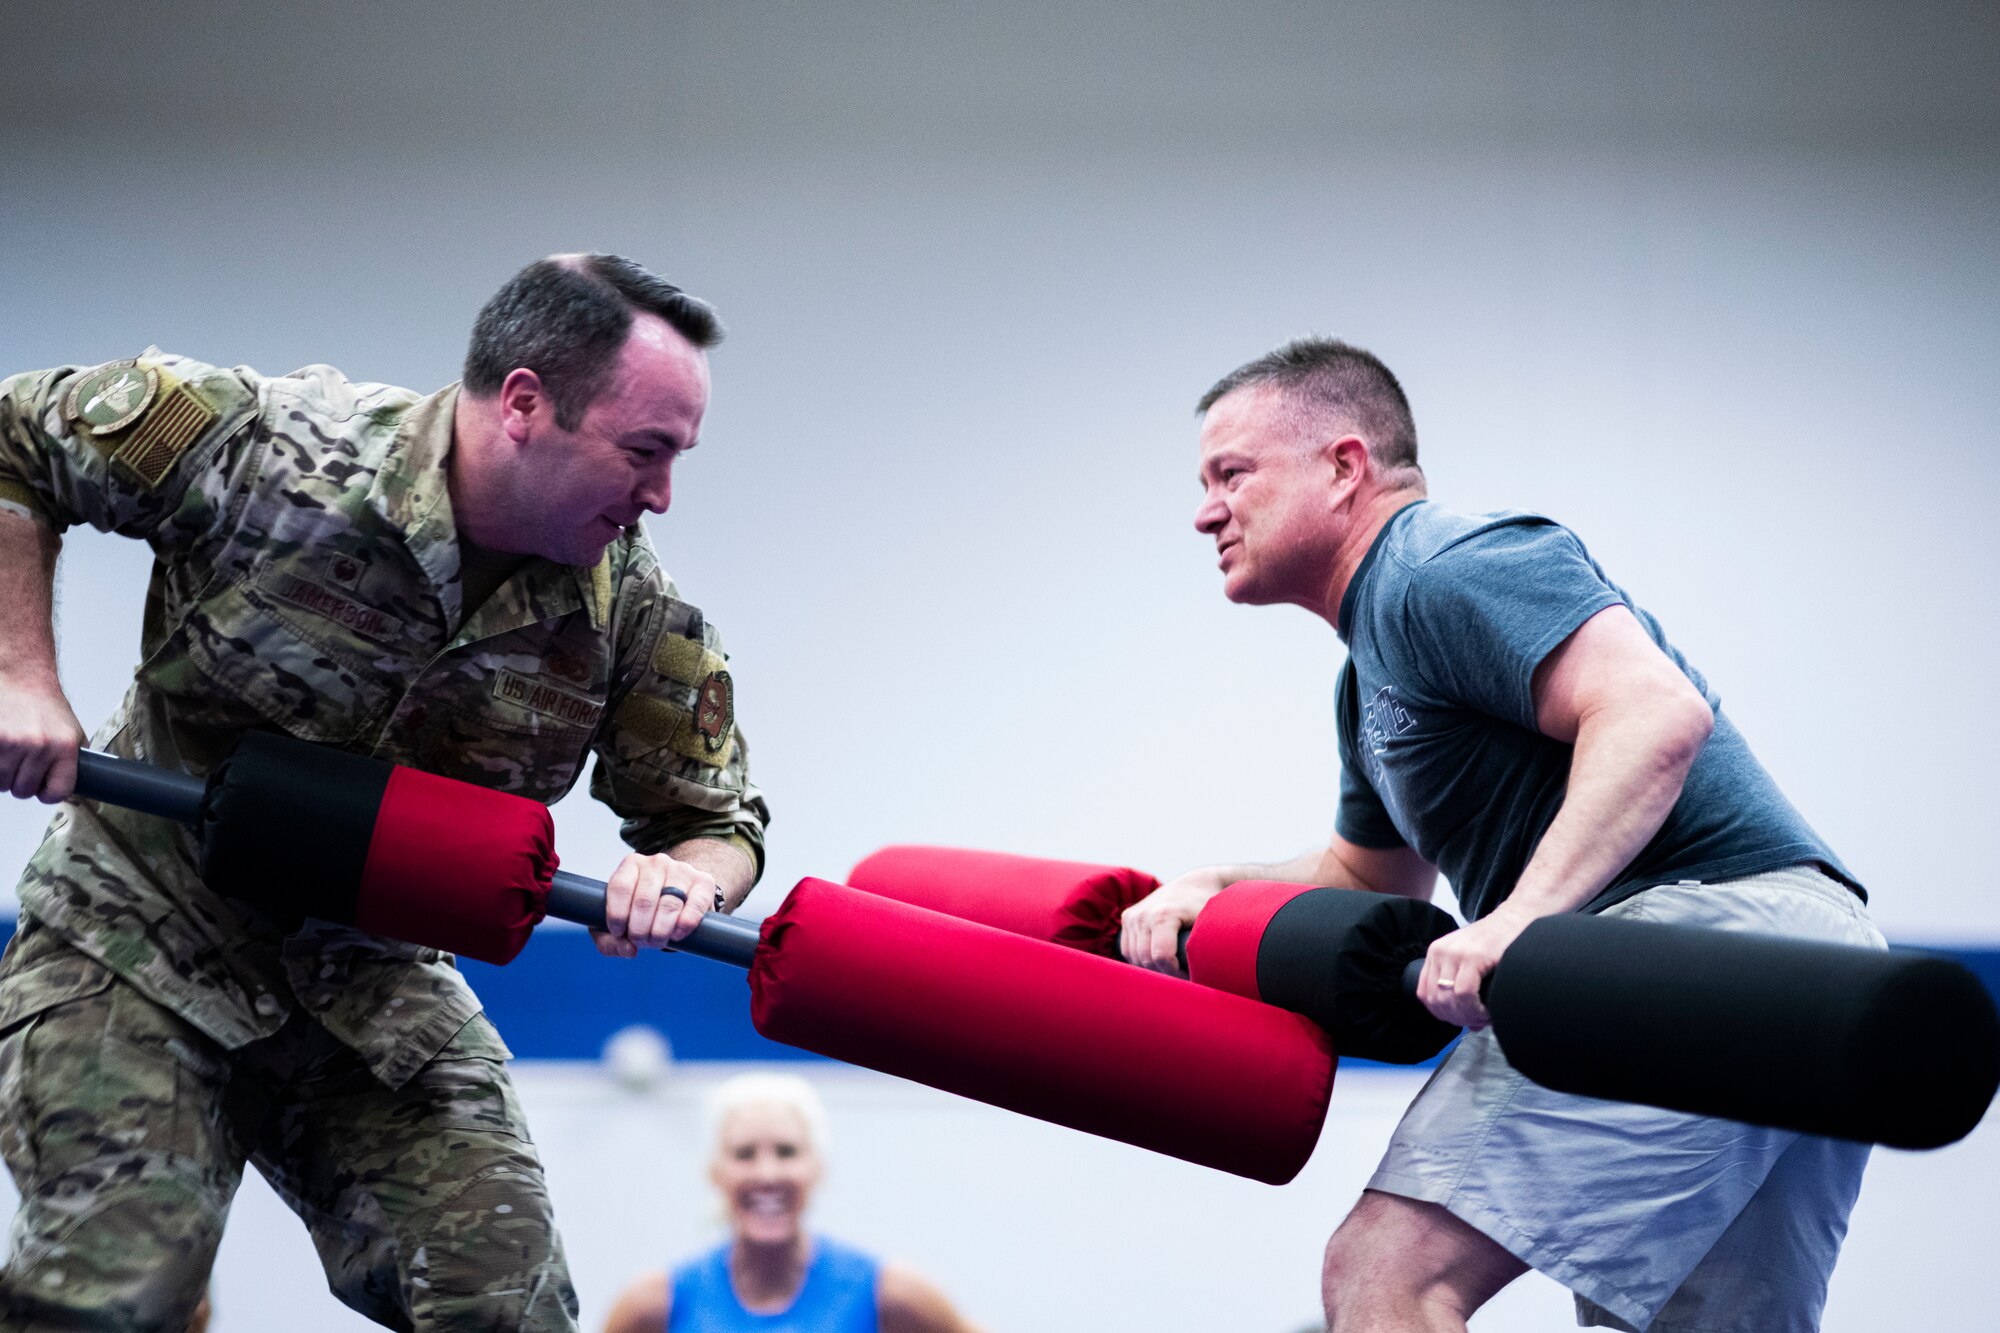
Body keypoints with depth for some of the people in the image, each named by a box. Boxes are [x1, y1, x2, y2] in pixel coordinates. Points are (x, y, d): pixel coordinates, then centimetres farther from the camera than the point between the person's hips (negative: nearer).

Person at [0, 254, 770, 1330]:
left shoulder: (635, 617, -10)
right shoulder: (265, 447, -22)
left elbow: (718, 820, 2)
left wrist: (683, 877, -23)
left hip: (378, 987, 4)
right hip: (138, 945, -4)